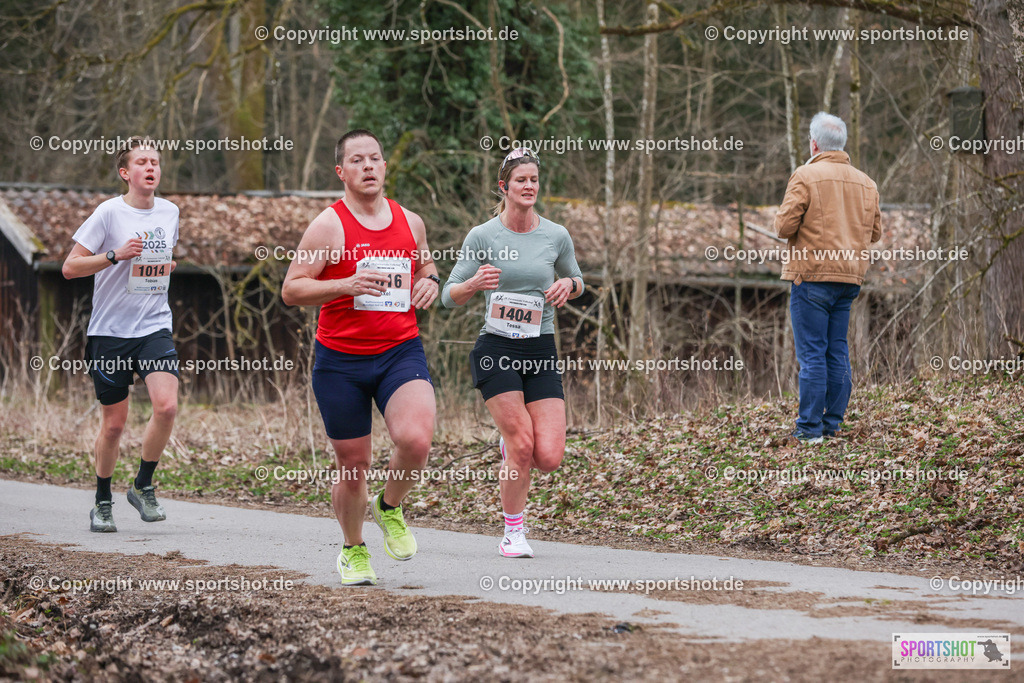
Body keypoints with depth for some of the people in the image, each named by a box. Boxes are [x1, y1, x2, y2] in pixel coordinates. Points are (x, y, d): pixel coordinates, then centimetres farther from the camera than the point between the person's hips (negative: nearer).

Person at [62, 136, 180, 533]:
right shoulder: (109, 213, -8)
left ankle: (143, 486, 1)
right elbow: (70, 268, -9)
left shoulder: (170, 212, 7)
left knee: (166, 405, -19)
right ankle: (102, 503, 24)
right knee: (114, 422, 3)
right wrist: (115, 255, -20)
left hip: (155, 328, 3)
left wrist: (166, 267, 8)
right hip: (110, 331, -3)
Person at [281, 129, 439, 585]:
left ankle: (390, 508, 7)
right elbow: (290, 290, -8)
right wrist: (345, 285, -21)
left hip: (400, 352, 2)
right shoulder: (329, 226, -5)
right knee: (353, 467, 5)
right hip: (340, 360, -2)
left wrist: (429, 281, 5)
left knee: (415, 440, -24)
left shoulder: (410, 222, 8)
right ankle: (353, 550, 31)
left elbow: (424, 264, 29)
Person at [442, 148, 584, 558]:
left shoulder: (556, 236, 5)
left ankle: (512, 445, 29)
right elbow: (450, 297, 1)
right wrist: (475, 283, -21)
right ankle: (513, 533, 8)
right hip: (496, 351, -3)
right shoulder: (482, 236, -3)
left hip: (542, 354, 3)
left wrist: (569, 285, -3)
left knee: (549, 458, -8)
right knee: (523, 445, -13)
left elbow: (576, 281, 21)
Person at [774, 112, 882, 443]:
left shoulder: (806, 176, -8)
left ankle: (810, 427, -5)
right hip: (850, 278, 6)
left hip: (813, 274, -6)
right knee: (838, 351, 12)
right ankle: (833, 422, 14)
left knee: (812, 353, -4)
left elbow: (784, 226, -12)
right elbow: (875, 232, 15)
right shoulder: (865, 182, 10)